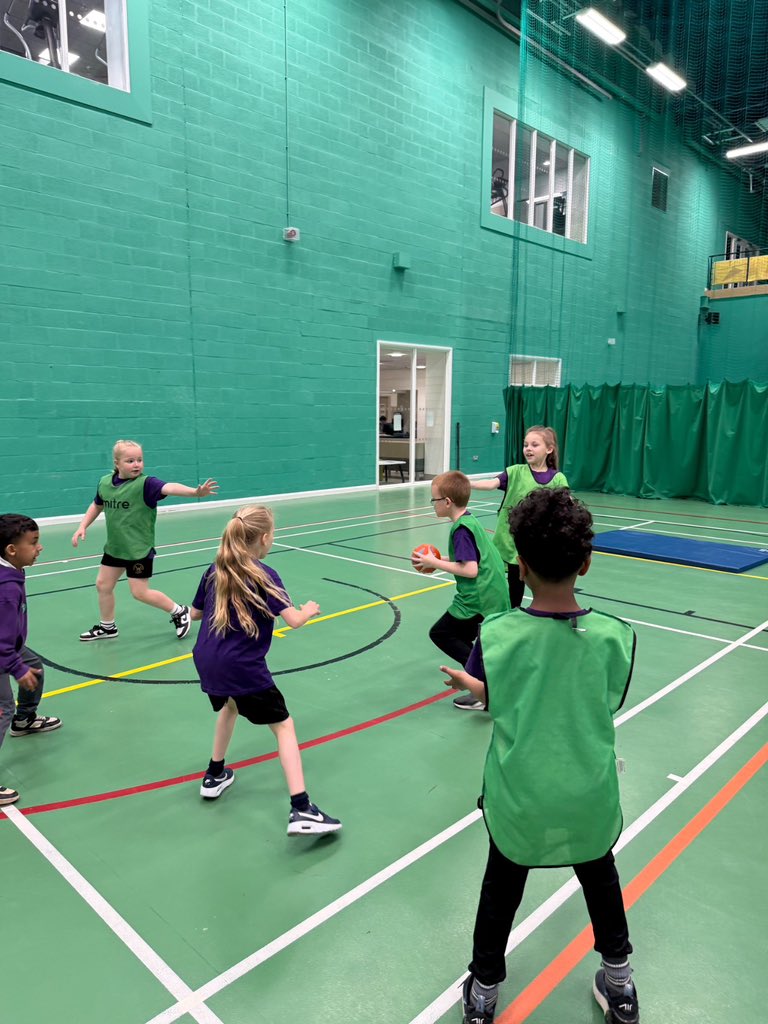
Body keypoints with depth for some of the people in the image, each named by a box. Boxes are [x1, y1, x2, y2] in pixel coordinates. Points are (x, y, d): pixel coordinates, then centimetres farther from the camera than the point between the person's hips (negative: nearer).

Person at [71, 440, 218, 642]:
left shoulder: (145, 484, -21)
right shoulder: (105, 482, -2)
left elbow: (168, 488, -40)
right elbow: (97, 505, 18)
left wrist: (195, 492, -57)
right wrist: (83, 526, 11)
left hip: (139, 549, -6)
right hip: (114, 547, 7)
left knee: (140, 593, -2)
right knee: (103, 585, 16)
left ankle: (179, 612, 18)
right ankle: (107, 626, 38)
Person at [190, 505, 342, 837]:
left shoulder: (215, 571, 8)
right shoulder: (263, 575, -10)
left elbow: (195, 613, 20)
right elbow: (294, 620, -15)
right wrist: (309, 610, 6)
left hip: (207, 662, 7)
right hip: (242, 668, -7)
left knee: (229, 705, 36)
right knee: (284, 726, 3)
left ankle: (215, 775, 45)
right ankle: (301, 810, -6)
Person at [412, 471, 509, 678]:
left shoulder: (461, 529, -19)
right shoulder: (470, 521, 10)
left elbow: (470, 570, -24)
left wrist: (434, 563, -15)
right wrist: (440, 560, 11)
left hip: (479, 599, -9)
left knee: (440, 633, 2)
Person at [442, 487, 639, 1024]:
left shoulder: (495, 635, -22)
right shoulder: (615, 636, -19)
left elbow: (493, 698, -4)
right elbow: (607, 704, -1)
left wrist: (469, 684, 18)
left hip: (518, 802, -1)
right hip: (590, 800, 1)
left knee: (501, 890, 23)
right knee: (602, 881, 29)